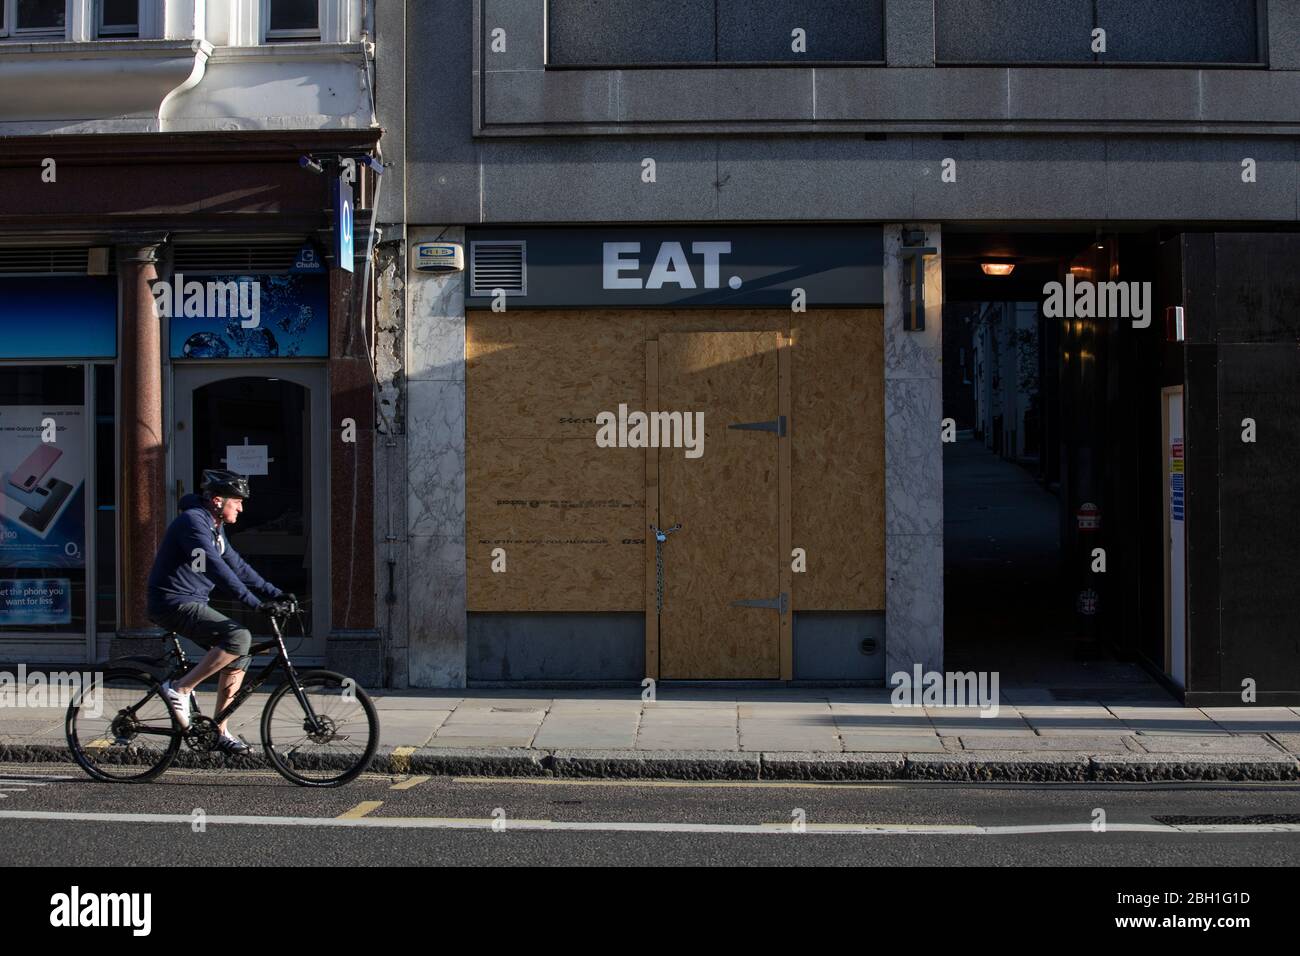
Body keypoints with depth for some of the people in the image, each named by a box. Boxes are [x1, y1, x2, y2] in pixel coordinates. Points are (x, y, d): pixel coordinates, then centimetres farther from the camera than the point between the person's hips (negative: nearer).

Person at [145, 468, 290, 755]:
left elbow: (238, 566, 19)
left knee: (240, 656, 5)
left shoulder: (215, 527, 15)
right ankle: (179, 689, -15)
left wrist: (275, 593, 11)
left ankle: (221, 732, 10)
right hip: (174, 604, -10)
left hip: (192, 604, 10)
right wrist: (254, 602, -31)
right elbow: (216, 568, -27)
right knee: (238, 637, -26)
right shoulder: (193, 521, -17)